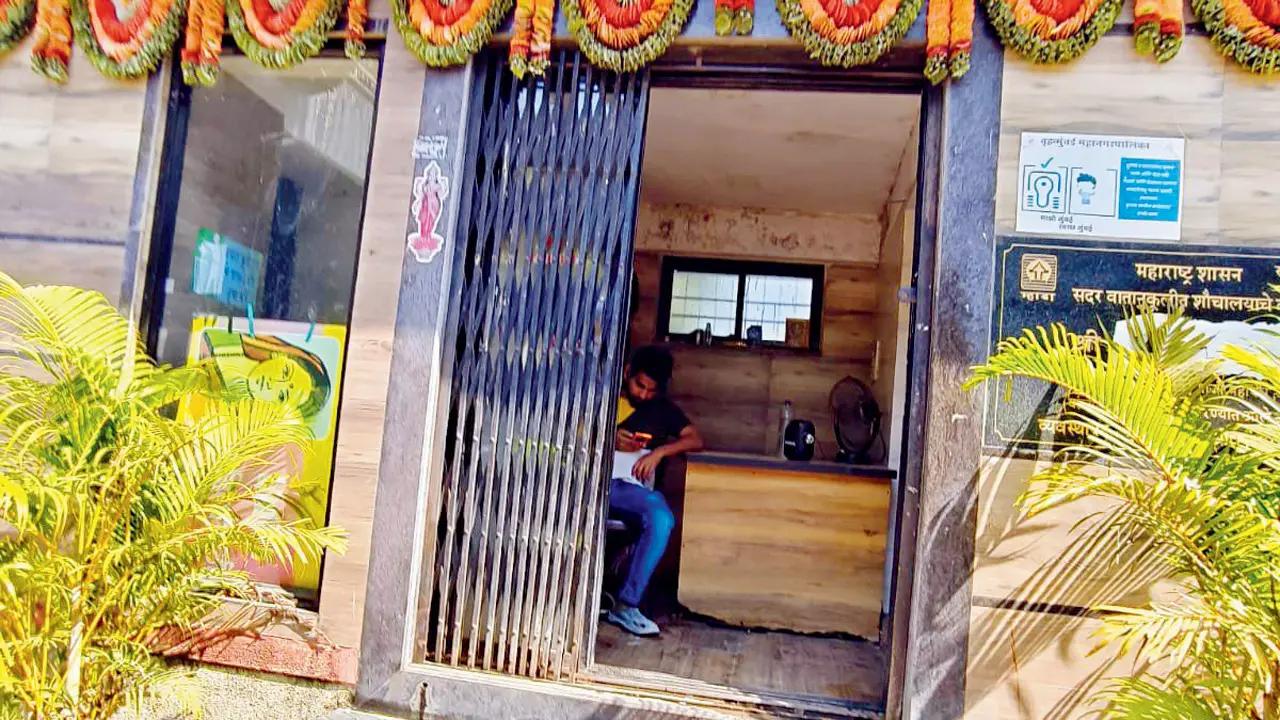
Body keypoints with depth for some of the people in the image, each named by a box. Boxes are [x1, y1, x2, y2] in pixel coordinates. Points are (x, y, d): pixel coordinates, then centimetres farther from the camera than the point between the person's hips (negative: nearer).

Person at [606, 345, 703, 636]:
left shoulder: (663, 408, 22)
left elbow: (696, 440, 10)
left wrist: (659, 451, -7)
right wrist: (608, 439, -5)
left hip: (632, 488, 1)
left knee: (663, 519, -33)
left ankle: (626, 605, -26)